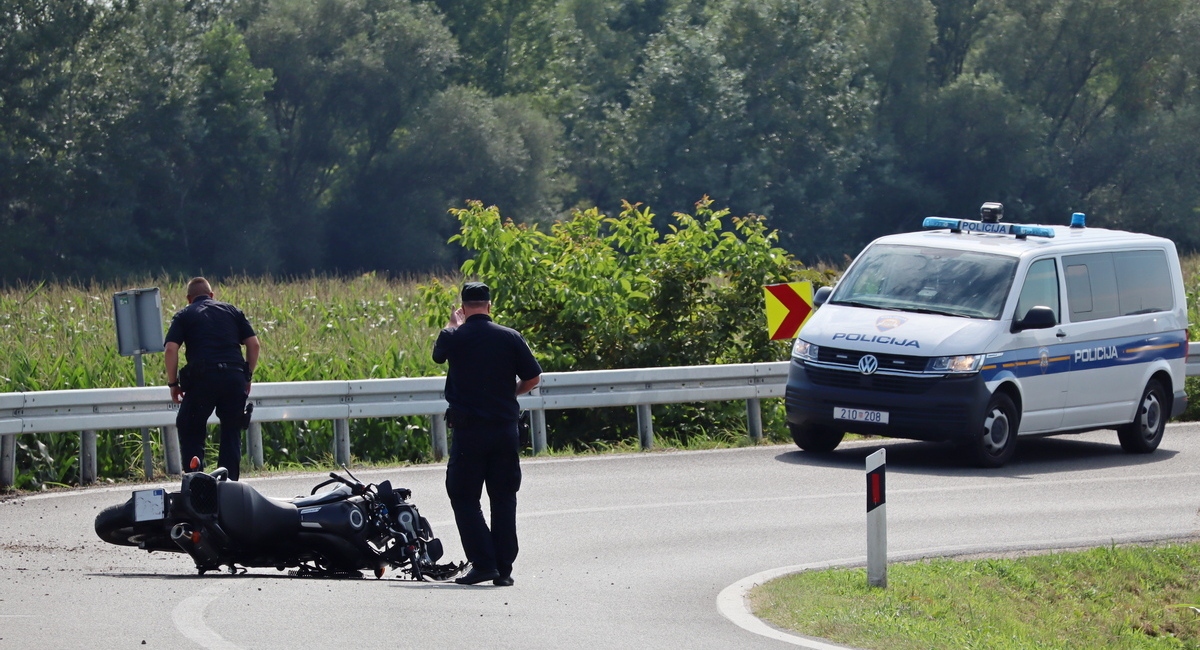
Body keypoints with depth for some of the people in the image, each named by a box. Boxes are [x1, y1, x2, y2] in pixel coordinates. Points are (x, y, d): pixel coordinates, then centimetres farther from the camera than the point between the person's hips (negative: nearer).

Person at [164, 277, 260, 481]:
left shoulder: (183, 316, 13)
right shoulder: (232, 311, 19)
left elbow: (170, 349, -1)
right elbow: (253, 344, 11)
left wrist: (173, 383, 6)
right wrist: (248, 376, 19)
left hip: (202, 376, -2)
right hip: (235, 377, 2)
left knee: (189, 428, 11)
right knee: (231, 431, 13)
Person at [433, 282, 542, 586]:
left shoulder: (455, 338, -5)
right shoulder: (511, 337, -1)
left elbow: (438, 354, 19)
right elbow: (533, 378, 3)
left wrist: (453, 325, 35)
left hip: (468, 430, -2)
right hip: (505, 427, 2)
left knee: (464, 498, 5)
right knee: (503, 499, 10)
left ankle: (483, 562, -8)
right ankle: (504, 569, 8)